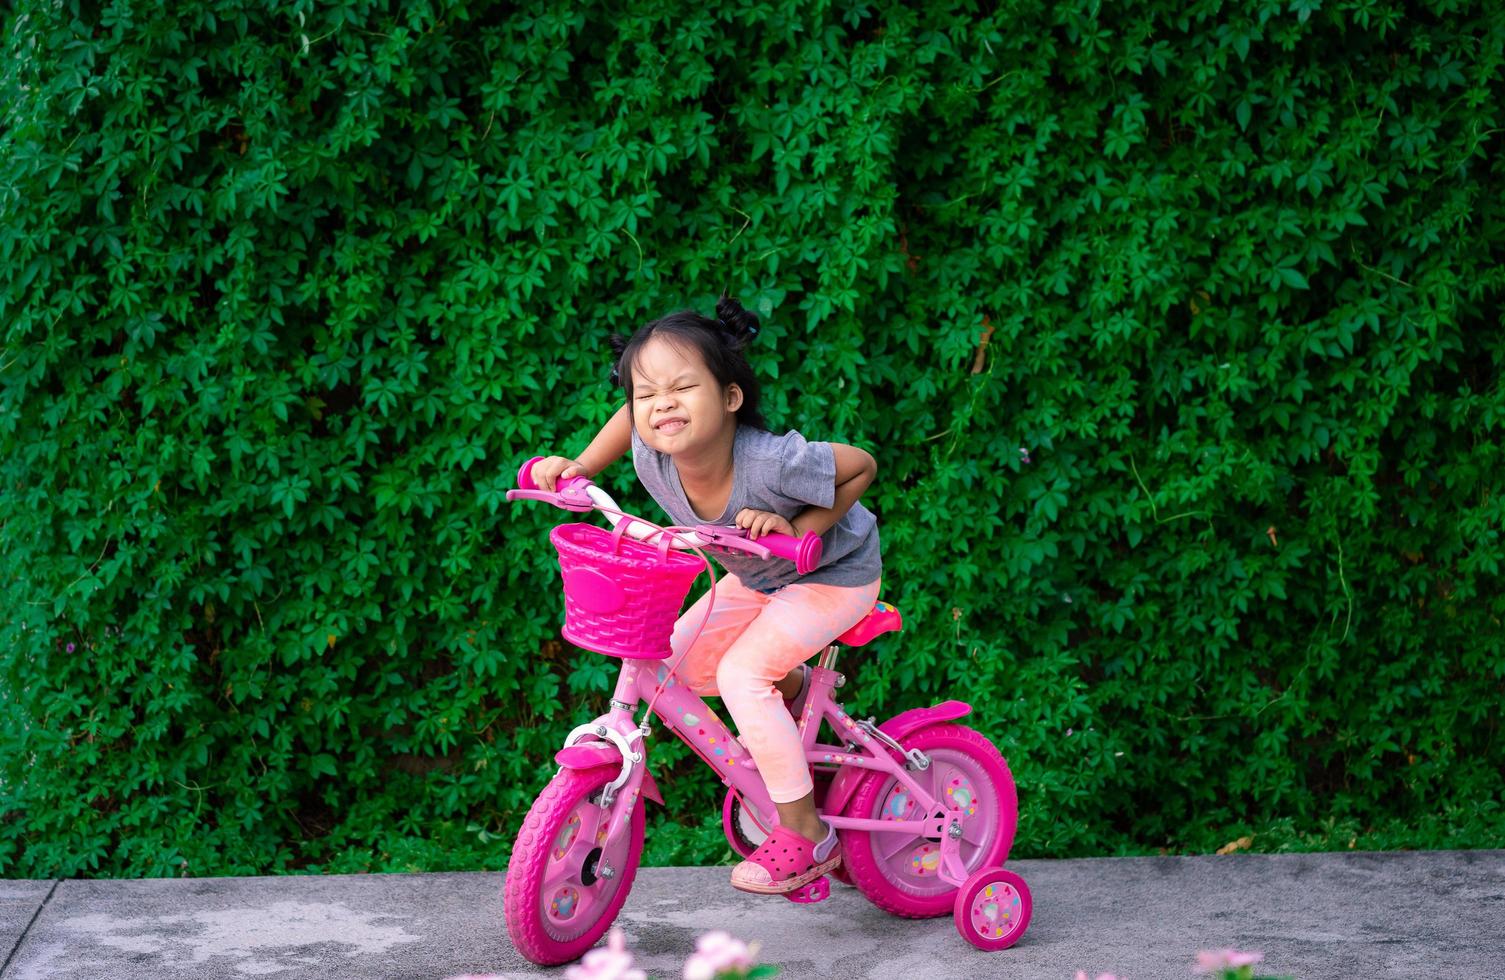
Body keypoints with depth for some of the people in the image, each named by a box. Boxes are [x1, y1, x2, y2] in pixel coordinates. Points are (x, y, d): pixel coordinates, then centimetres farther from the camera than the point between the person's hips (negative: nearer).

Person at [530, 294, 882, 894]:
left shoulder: (772, 462, -40)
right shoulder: (653, 457, -23)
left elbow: (862, 467, -23)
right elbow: (632, 417, 1)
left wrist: (796, 528, -33)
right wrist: (579, 467, -10)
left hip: (835, 574, -7)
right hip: (758, 577, 7)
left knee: (742, 672, -22)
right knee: (677, 659, 0)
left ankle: (807, 835, -11)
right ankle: (792, 688, 28)